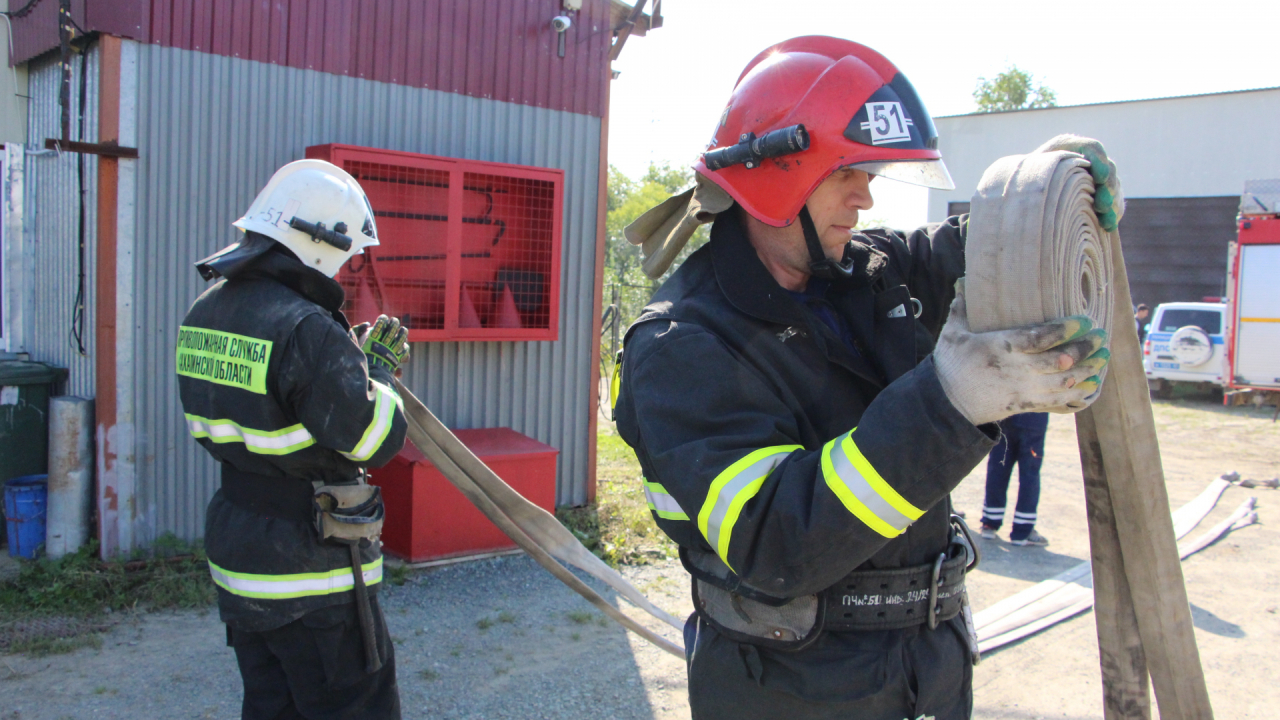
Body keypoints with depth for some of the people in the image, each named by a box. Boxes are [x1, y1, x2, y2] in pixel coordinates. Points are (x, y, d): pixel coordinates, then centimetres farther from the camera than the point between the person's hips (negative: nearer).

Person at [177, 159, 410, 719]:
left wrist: (351, 359, 6)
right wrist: (377, 371, -4)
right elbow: (376, 440, -22)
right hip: (311, 575, -8)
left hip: (236, 560, 8)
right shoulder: (305, 330, -24)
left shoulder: (205, 312, 4)